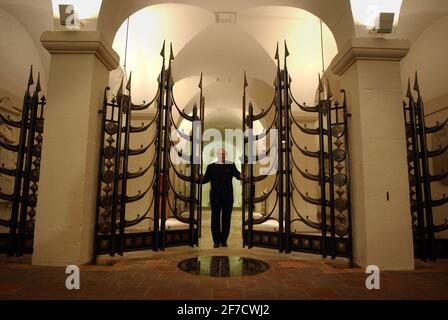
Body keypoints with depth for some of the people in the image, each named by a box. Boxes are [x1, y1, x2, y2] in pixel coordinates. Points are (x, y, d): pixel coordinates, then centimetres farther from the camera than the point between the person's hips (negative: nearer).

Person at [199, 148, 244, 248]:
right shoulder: (211, 166, 5)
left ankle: (224, 240, 21)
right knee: (215, 218, 5)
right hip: (215, 197, 0)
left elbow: (237, 175, -8)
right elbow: (206, 179, -3)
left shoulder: (231, 165, 5)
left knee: (226, 218, 7)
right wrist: (201, 180, -25)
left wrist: (241, 176, -31)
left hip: (228, 197, 0)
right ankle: (216, 240, 17)